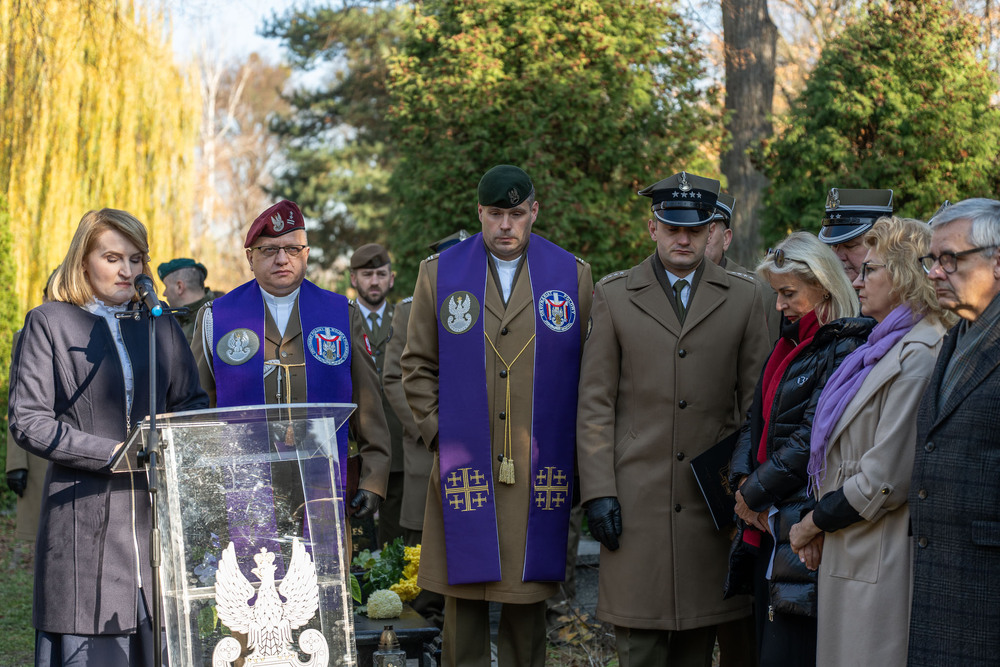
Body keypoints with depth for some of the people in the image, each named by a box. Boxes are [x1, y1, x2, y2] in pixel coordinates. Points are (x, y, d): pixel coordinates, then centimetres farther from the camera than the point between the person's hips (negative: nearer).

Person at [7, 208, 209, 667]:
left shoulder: (160, 326, 17)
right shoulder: (48, 323, 4)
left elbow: (193, 405, 21)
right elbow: (28, 422, -4)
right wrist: (111, 454, -13)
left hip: (155, 512, 4)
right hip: (85, 516, -4)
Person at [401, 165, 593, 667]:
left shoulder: (573, 276, 5)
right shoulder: (439, 273, 6)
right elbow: (418, 365, 11)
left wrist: (570, 440, 3)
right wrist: (438, 432, 2)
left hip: (540, 475, 0)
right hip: (464, 470, 0)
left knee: (528, 605, 4)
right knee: (464, 600, 2)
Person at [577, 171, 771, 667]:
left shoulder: (743, 297, 8)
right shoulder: (614, 296, 6)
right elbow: (595, 403, 3)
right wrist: (598, 491, -5)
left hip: (712, 496, 1)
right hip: (636, 496, -1)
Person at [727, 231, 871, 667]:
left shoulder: (846, 349, -11)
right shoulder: (789, 345, 17)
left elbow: (813, 438, -16)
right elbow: (756, 421, 18)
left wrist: (755, 493, -8)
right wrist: (743, 481, 0)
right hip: (768, 527, 9)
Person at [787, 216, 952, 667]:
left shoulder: (920, 355, -16)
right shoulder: (884, 349, 16)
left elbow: (885, 478, -19)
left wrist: (813, 523, -6)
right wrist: (820, 526, 5)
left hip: (882, 567, -10)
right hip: (848, 556, 10)